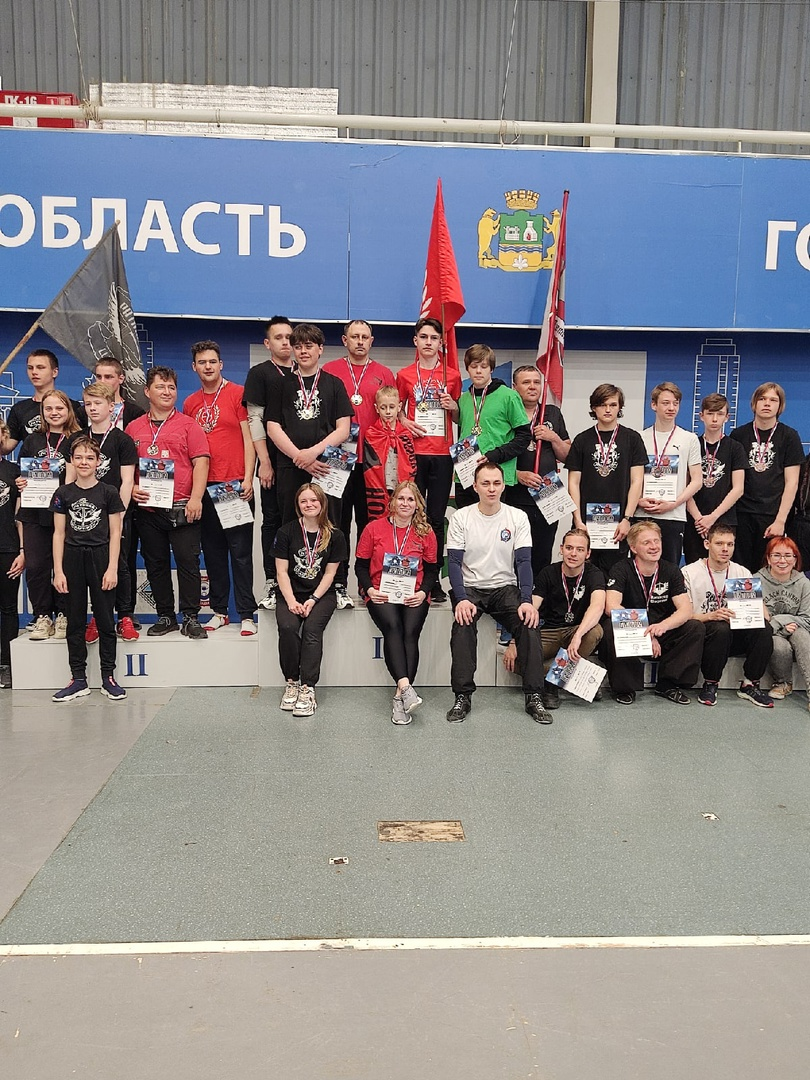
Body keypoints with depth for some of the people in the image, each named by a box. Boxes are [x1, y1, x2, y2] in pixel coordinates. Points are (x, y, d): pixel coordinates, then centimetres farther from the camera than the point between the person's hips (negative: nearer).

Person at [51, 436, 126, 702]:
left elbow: (115, 534, -1)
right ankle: (78, 679, 14)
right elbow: (59, 533, 5)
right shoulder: (63, 493, 6)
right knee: (75, 621, 6)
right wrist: (58, 570, -1)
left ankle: (108, 677, 10)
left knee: (105, 620, 2)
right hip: (72, 560, 2)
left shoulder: (109, 493, 0)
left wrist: (112, 569, -8)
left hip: (100, 559, -2)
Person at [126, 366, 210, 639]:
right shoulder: (134, 428, 12)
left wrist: (196, 498, -13)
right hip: (147, 508, 3)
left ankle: (191, 617, 5)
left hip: (182, 508, -3)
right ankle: (165, 617, 20)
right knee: (156, 563, 9)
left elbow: (200, 463, -4)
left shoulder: (188, 425, 4)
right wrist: (131, 488, -3)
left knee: (188, 562, -3)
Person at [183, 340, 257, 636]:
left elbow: (248, 438, -3)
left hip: (235, 484, -5)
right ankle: (219, 610, 19)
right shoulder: (190, 403, 14)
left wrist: (248, 478, -10)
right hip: (203, 486, 5)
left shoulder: (238, 393, 0)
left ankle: (247, 614, 3)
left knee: (240, 551, -3)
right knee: (213, 550, 10)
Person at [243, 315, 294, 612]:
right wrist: (264, 462, -11)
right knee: (272, 520, 2)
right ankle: (271, 584, 7)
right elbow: (255, 419, -4)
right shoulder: (260, 373, 3)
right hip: (274, 462, -3)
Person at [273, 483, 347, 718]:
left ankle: (308, 688, -26)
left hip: (321, 594, 0)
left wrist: (313, 600, -13)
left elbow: (329, 573, 0)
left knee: (312, 629, -27)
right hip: (291, 593, 1)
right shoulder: (286, 532, 1)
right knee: (287, 627, -28)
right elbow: (282, 571, -2)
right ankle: (291, 682, -12)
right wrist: (291, 601, -14)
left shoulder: (335, 536, 1)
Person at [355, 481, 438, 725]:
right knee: (393, 626, -31)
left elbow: (431, 570, 12)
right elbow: (361, 566, 8)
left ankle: (400, 696, -28)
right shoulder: (374, 528, 5)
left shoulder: (426, 533, 9)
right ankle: (406, 687, -41)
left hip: (414, 596, 1)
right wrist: (370, 590, -9)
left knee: (410, 632, -26)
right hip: (381, 594, -1)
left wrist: (423, 592, -7)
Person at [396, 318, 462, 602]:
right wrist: (405, 422, -3)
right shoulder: (405, 375, 8)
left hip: (442, 454, 0)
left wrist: (452, 406, -4)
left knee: (437, 518, 1)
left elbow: (459, 417, 17)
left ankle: (434, 579, 7)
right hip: (414, 452, 0)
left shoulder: (452, 375, 10)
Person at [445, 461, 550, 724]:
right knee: (462, 624, -31)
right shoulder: (461, 518, -1)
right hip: (470, 588, -1)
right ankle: (462, 696, -23)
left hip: (505, 587, 1)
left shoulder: (517, 517, 0)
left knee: (529, 624, -25)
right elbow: (454, 562, -6)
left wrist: (526, 601, -20)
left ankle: (534, 697, -17)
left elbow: (524, 561, -6)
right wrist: (461, 599, -22)